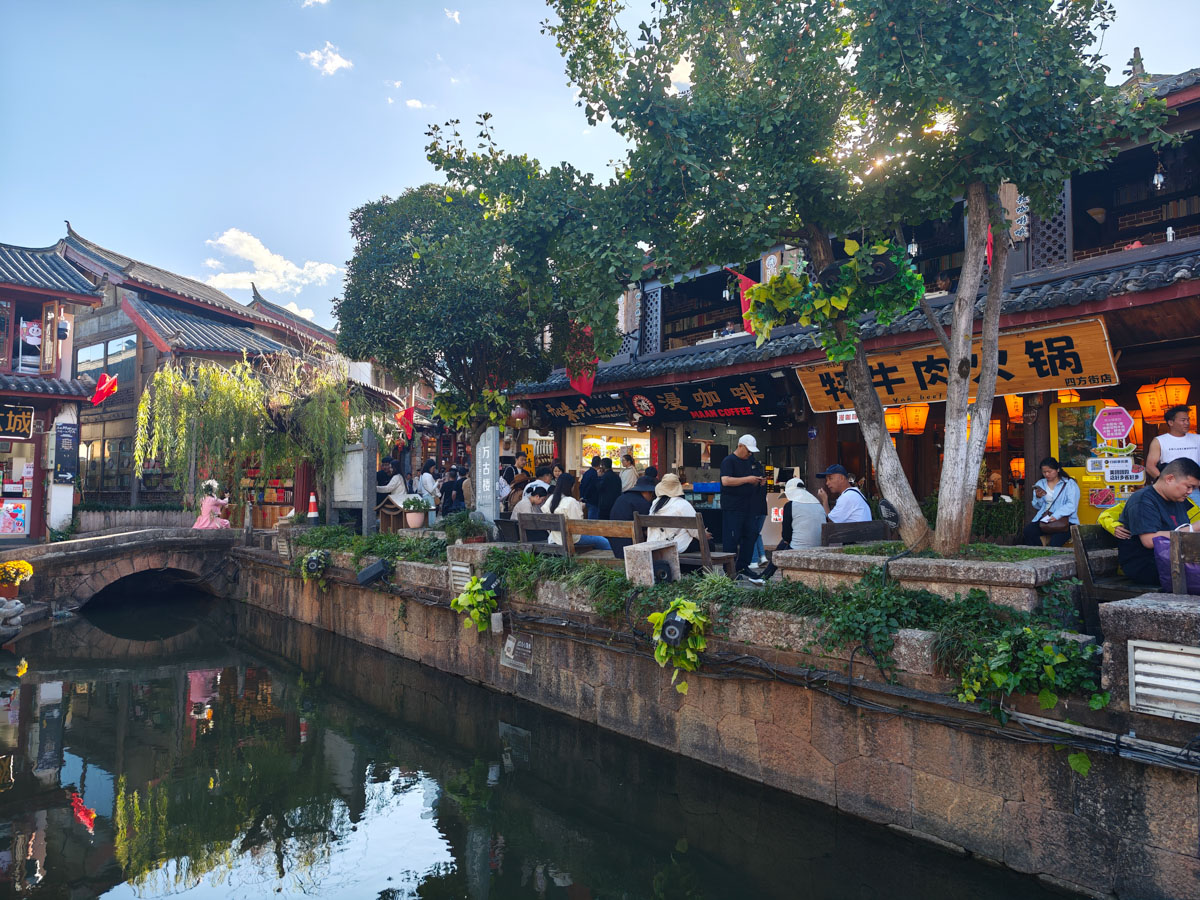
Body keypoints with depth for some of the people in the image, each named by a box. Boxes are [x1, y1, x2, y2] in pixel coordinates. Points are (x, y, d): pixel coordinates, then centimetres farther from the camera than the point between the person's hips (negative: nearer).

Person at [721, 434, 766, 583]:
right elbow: (725, 481, -22)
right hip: (732, 508, -8)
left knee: (750, 536, 7)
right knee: (732, 539, -5)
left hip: (749, 507, 8)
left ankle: (742, 568, 16)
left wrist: (759, 482, 6)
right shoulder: (729, 461, -8)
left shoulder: (750, 461, 18)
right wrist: (747, 479, -21)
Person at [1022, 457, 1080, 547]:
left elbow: (1071, 505, -10)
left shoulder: (1070, 484, 4)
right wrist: (1038, 498, -3)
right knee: (1028, 530, -26)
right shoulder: (1040, 484, 19)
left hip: (1064, 520, -4)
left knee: (1055, 541, -34)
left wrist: (1056, 515, -25)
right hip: (1043, 519, 4)